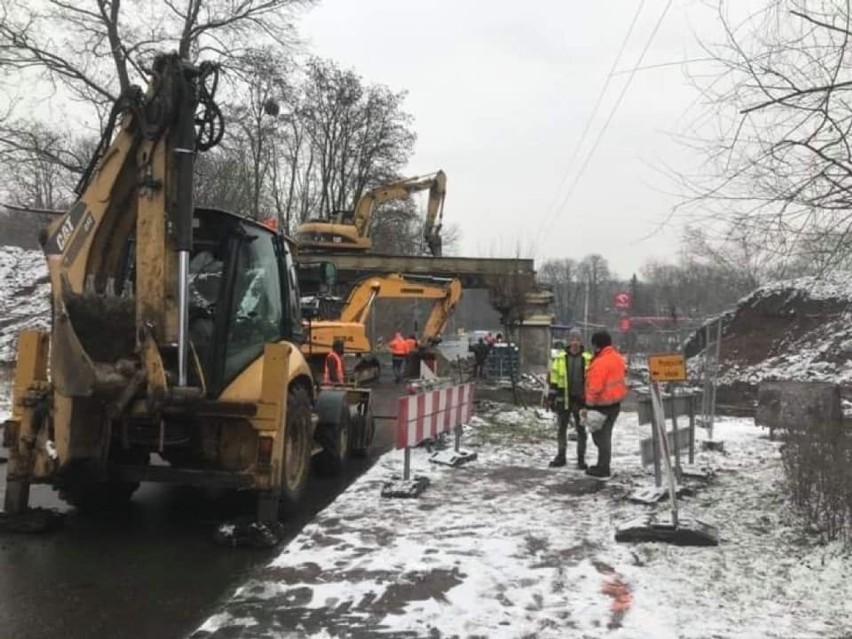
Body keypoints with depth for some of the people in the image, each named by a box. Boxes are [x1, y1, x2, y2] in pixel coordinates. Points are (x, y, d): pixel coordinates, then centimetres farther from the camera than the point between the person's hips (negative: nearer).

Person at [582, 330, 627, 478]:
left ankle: (603, 468, 4)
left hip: (603, 404, -10)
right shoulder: (617, 357, 7)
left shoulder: (600, 363, -23)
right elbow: (623, 372, 20)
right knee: (605, 434, 18)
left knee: (601, 435, -1)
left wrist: (589, 404, -16)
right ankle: (603, 465, 26)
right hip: (615, 402, 10)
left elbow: (595, 387, -25)